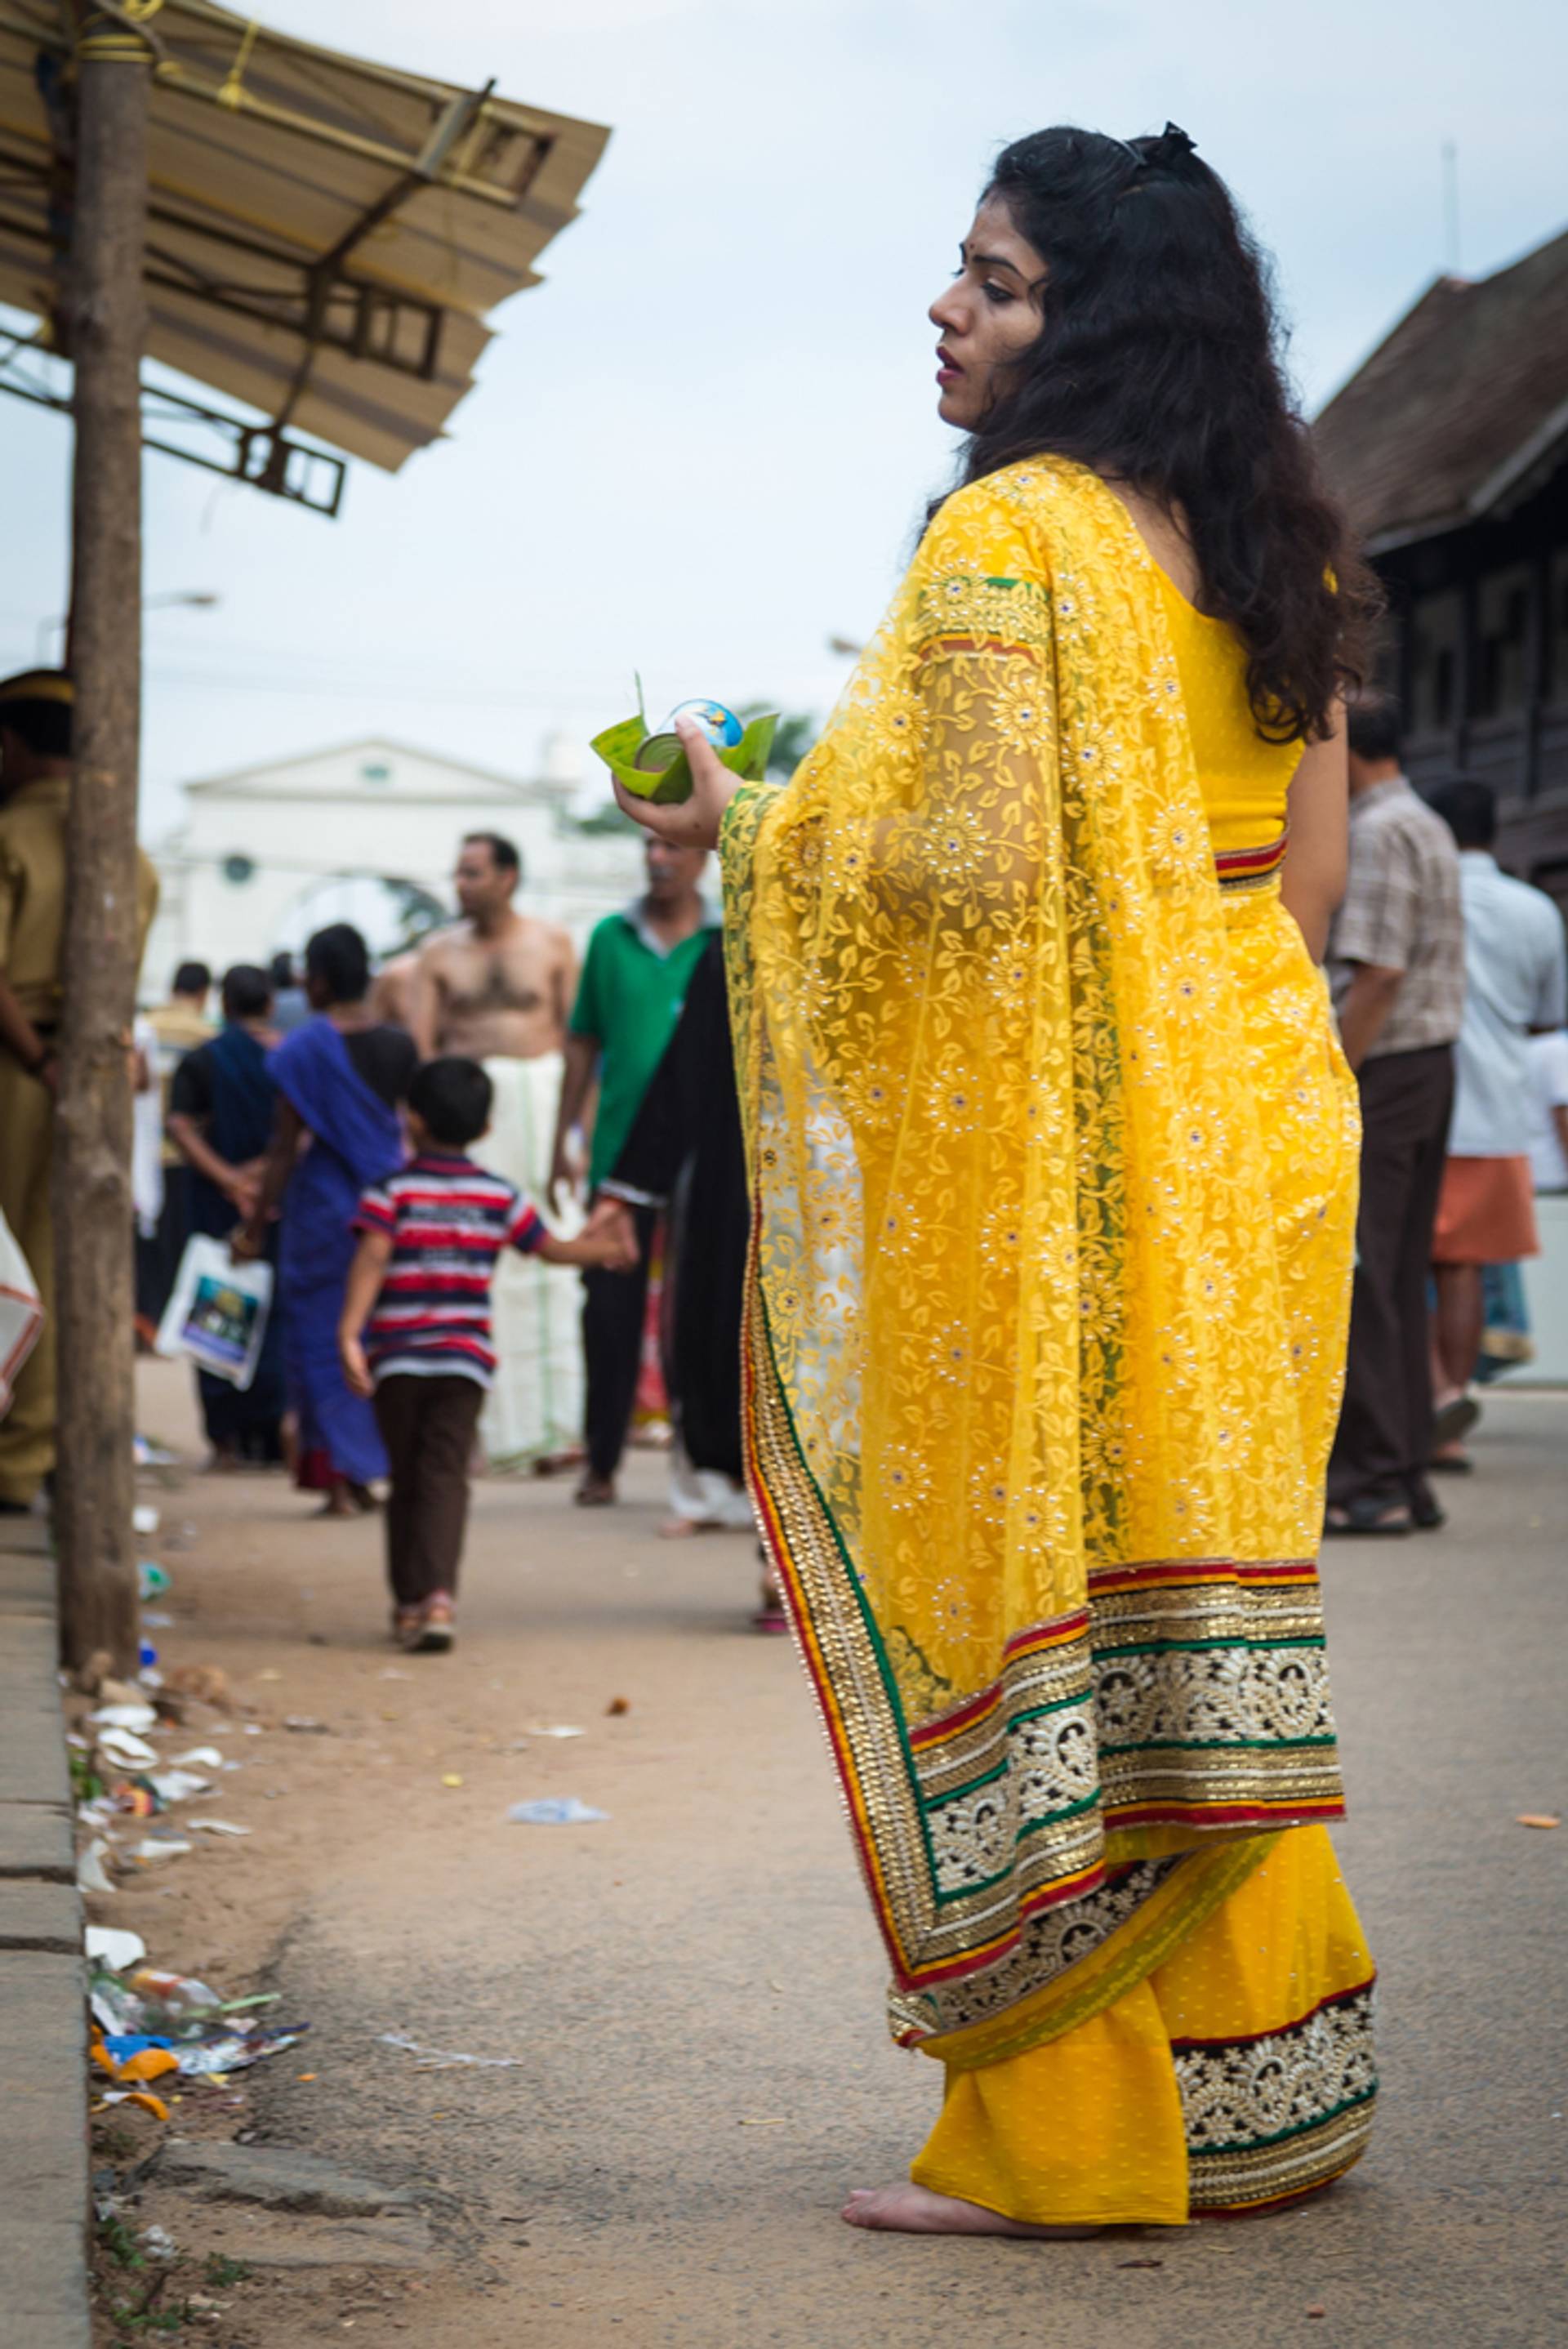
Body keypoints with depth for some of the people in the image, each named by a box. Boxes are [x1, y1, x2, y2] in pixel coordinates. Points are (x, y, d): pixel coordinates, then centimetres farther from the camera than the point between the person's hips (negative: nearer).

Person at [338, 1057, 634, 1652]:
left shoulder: (391, 1192, -3)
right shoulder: (498, 1196, 6)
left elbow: (372, 1258, -17)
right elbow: (550, 1247, 15)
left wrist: (349, 1334, -23)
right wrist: (596, 1248, 32)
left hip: (398, 1356, -1)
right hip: (465, 1357, 1)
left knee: (407, 1480, 11)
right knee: (446, 1476, -5)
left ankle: (408, 1602, 17)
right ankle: (438, 1594, -24)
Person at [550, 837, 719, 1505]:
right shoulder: (610, 937, 8)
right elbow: (584, 1045, 12)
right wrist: (562, 1141, 9)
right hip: (620, 1150, 1)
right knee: (610, 1306, 2)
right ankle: (601, 1461, 12)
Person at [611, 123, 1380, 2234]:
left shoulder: (1009, 532, -13)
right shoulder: (1271, 541, 11)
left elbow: (978, 865, -20)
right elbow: (1313, 873, 13)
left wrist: (748, 823, -5)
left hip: (1061, 1142, -8)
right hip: (1256, 1112, 8)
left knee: (1028, 1586, 0)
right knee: (1202, 1590, 14)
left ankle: (1064, 2133, 7)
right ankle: (1264, 2092, 22)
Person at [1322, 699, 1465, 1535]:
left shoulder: (1376, 833, -13)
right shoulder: (1430, 828, 18)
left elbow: (1377, 975, -20)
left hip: (1381, 1068, -10)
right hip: (1431, 1066, 10)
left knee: (1352, 1275, -8)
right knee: (1401, 1279, 11)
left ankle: (1367, 1479, -8)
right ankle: (1406, 1474, 14)